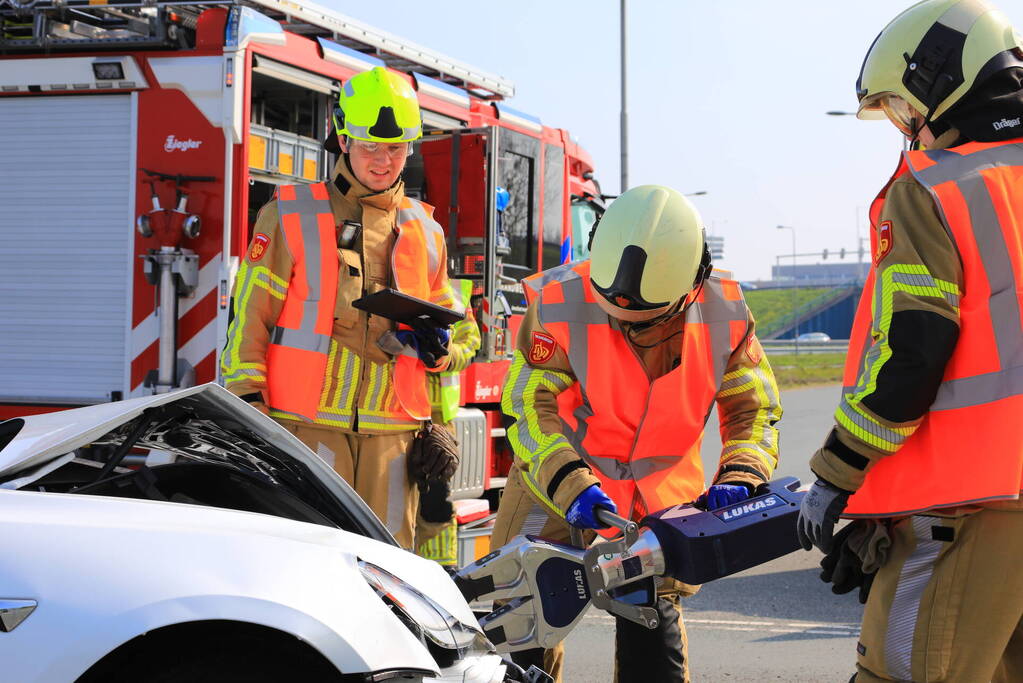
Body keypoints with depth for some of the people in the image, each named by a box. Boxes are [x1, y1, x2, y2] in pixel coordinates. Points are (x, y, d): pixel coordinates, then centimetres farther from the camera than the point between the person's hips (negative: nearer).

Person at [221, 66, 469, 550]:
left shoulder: (425, 232, 18)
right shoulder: (291, 215, 5)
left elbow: (450, 322, 27)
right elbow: (251, 316, 2)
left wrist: (437, 345, 5)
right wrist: (247, 403, -7)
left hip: (393, 432, 4)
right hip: (309, 425, -3)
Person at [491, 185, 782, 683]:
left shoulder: (723, 313, -16)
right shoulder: (560, 303, -24)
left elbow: (752, 407, -8)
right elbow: (530, 405, -23)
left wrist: (740, 476, -26)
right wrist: (570, 486, -37)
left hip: (662, 494, 2)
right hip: (558, 486, -1)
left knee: (652, 614, 7)